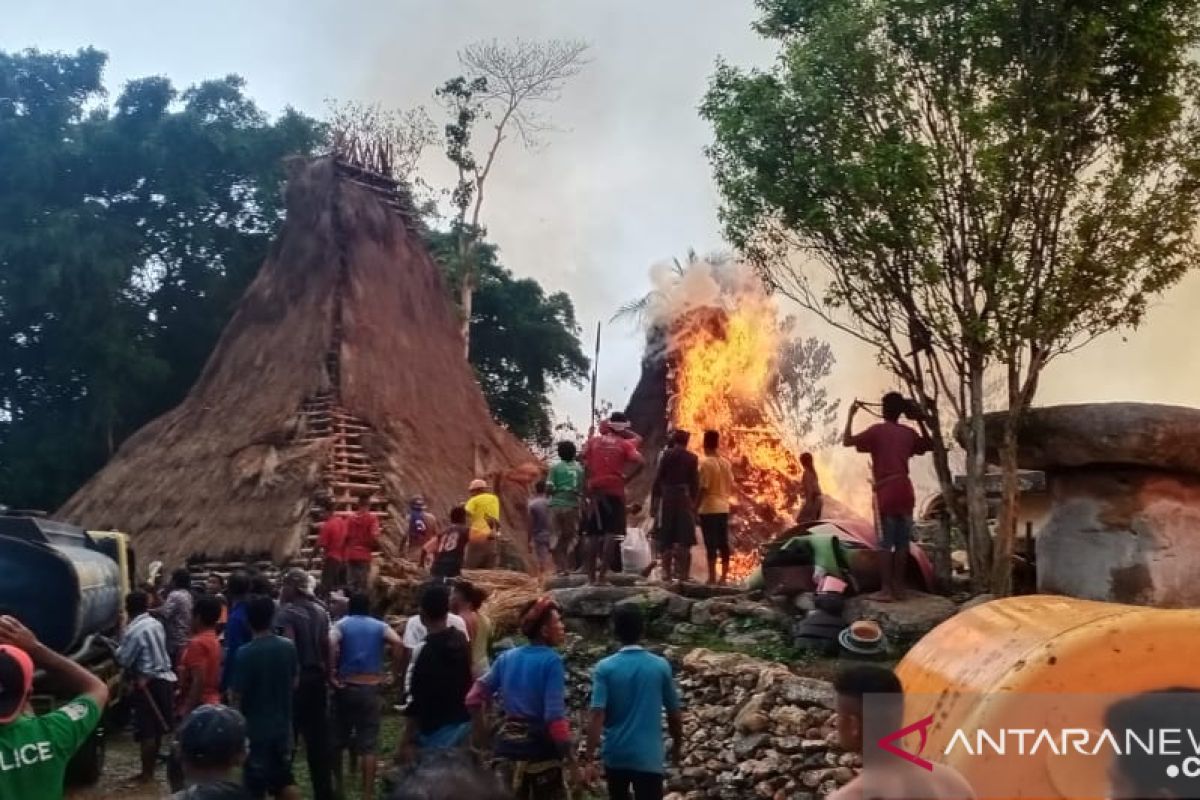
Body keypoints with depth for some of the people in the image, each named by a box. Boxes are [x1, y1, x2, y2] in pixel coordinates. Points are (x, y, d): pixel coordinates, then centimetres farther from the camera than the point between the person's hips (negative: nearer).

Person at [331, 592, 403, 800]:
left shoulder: (341, 624, 2)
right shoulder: (380, 626, 4)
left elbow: (331, 645, -19)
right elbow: (397, 643, -14)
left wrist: (330, 675, -13)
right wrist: (395, 672, -6)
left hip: (345, 687, 0)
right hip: (371, 689, 0)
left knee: (338, 738, 18)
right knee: (368, 744, 2)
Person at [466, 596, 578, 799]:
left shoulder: (507, 657, 4)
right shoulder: (551, 661, -14)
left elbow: (475, 697, 6)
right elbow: (554, 716, -20)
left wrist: (480, 731, 20)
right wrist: (572, 761, -15)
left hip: (508, 746, 6)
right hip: (540, 750, -6)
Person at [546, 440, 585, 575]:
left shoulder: (555, 468, 0)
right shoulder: (579, 468, 4)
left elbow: (549, 487, -7)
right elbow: (583, 489, 1)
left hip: (557, 505, -1)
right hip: (573, 505, 1)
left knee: (556, 537, 4)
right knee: (571, 537, 9)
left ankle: (560, 568, -1)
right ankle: (570, 567, 7)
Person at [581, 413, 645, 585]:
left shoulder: (594, 441, 8)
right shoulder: (625, 444, 1)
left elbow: (584, 460, -4)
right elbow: (640, 462, -12)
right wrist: (627, 478, -3)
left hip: (595, 490, 3)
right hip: (614, 491, -3)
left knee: (592, 534, 10)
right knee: (611, 534, -3)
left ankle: (591, 575, 9)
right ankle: (602, 574, -10)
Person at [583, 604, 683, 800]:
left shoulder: (605, 668, -8)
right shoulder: (661, 666, -5)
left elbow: (597, 716, -15)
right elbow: (674, 713, 3)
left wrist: (588, 759, -13)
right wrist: (677, 745, 20)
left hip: (615, 755, 2)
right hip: (649, 756, -1)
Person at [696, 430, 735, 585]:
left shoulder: (705, 463, -13)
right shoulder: (726, 462, 7)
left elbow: (703, 489, -15)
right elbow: (731, 487, 12)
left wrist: (695, 508, -9)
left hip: (708, 508, -6)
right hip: (723, 507, 6)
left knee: (711, 544, -4)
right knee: (723, 543, 9)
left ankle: (712, 578, -4)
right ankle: (723, 577, 12)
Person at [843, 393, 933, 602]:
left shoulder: (877, 430, -5)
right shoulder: (909, 433, 10)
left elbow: (847, 441, -7)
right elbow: (929, 446, 28)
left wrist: (851, 415, 1)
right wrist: (920, 421, 26)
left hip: (885, 491, -5)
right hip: (905, 490, 5)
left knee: (885, 542, -4)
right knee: (902, 542, 7)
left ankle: (886, 590, -6)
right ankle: (898, 587, 10)